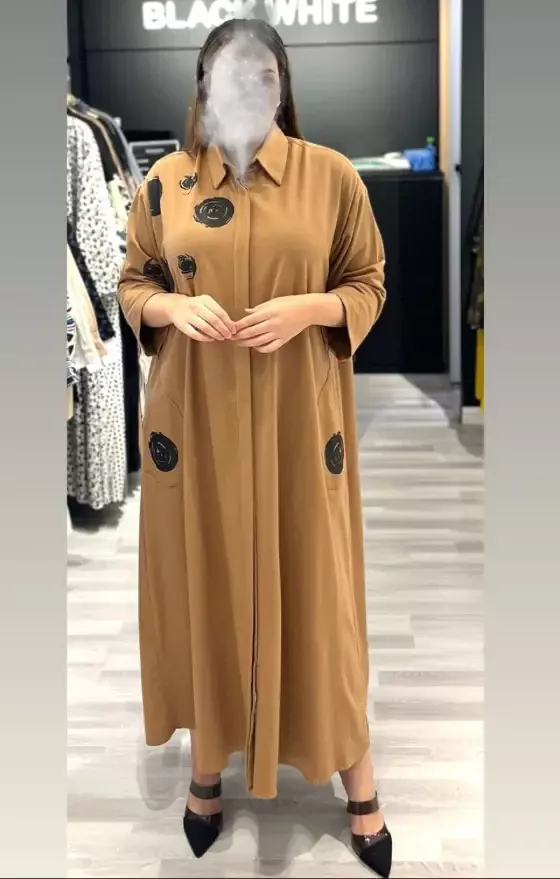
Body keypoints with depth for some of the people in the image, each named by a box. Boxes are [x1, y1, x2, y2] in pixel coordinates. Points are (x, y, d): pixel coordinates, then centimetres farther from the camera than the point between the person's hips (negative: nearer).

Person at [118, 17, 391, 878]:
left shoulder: (331, 175, 0)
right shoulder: (164, 183, 5)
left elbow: (369, 284, 4)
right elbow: (131, 284, 12)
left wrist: (308, 309, -16)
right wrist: (173, 307, -11)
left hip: (298, 419, -1)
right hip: (195, 416, 2)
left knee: (311, 588, 4)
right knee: (204, 581, 9)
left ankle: (357, 779, 22)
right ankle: (209, 761, 30)